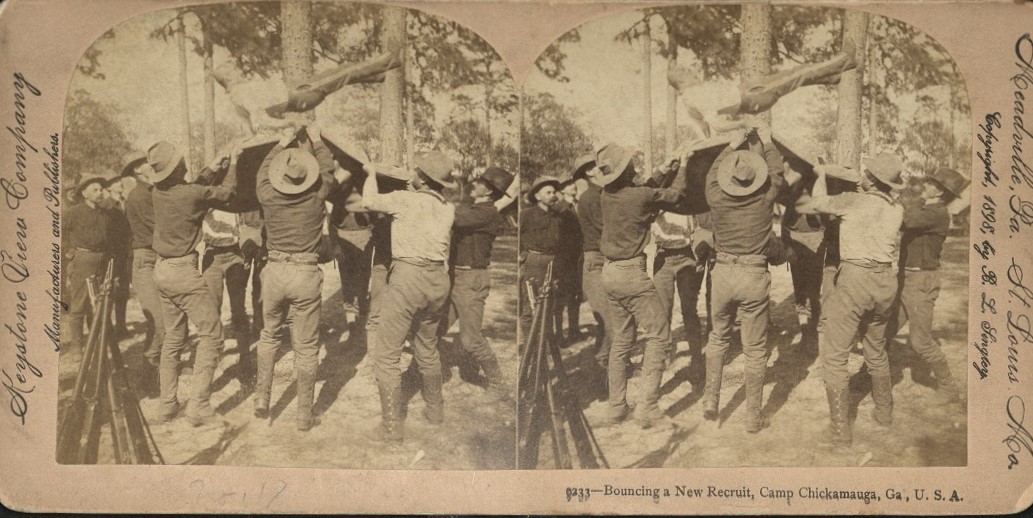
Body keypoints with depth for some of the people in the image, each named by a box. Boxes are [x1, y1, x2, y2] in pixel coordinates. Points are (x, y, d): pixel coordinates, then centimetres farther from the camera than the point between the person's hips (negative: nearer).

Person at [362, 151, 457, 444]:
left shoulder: (407, 200, -6)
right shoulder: (447, 209, 10)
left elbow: (369, 201, 2)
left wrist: (371, 174, 19)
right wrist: (416, 190, 31)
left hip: (409, 276, -7)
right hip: (438, 279, 7)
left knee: (387, 354, -1)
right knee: (428, 349, 25)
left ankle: (391, 428, -2)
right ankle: (435, 411, 37)